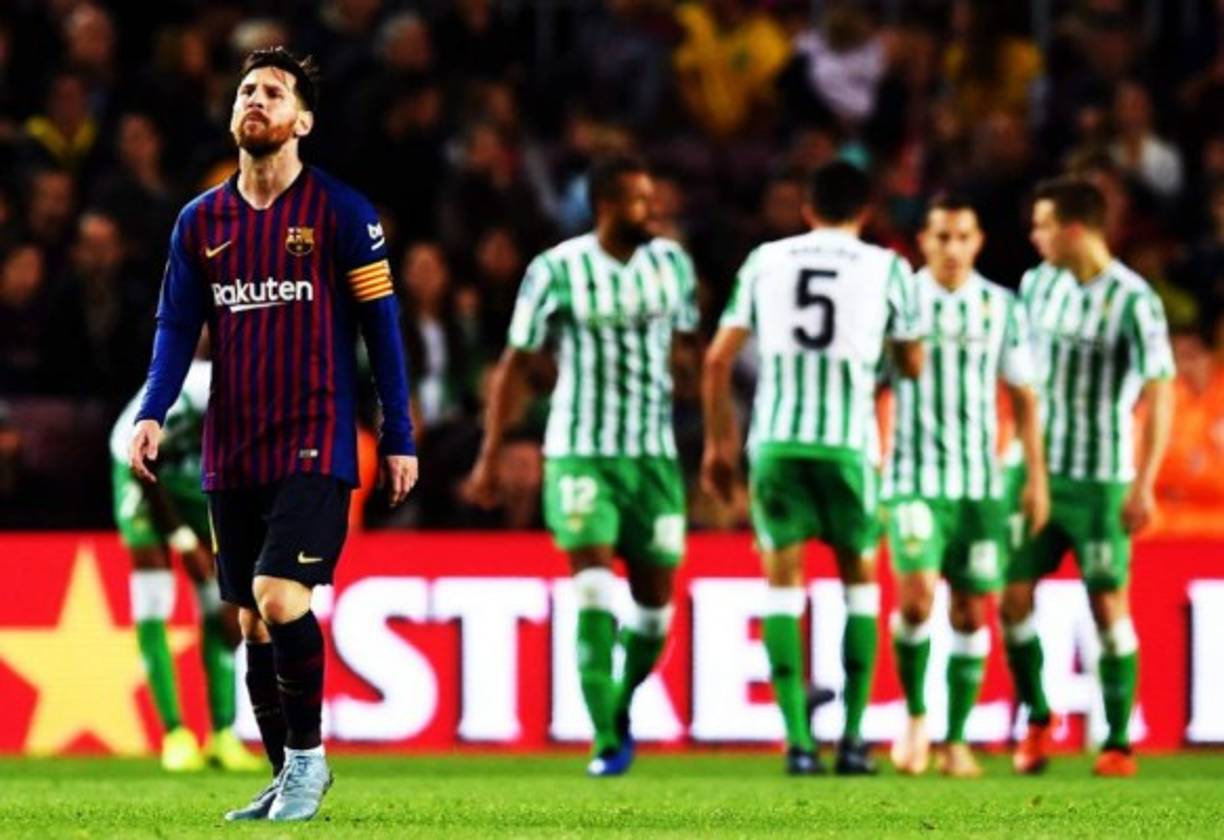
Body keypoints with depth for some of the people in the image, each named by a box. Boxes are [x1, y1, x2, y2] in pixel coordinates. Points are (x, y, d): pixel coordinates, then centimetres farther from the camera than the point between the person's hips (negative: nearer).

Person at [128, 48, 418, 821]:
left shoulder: (340, 212, -3)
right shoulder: (202, 221, 10)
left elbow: (381, 323, -1)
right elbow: (178, 324, 10)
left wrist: (399, 438, -3)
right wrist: (153, 414, -7)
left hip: (314, 446, -5)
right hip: (233, 453, 5)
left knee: (280, 598, -20)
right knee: (253, 622, 7)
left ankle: (307, 757, -2)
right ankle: (289, 779, 20)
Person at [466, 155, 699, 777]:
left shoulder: (671, 263, 4)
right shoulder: (557, 270, -7)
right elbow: (514, 364, 0)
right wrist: (490, 458, -1)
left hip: (654, 453, 4)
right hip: (580, 452, -4)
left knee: (656, 599, 4)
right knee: (595, 591, -15)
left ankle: (621, 707, 31)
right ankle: (606, 741, -13)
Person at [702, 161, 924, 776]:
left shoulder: (765, 261, 10)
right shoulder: (886, 269, 5)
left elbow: (718, 360, 10)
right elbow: (912, 366, 12)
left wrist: (718, 441, 19)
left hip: (775, 440, 1)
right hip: (848, 442, -1)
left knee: (782, 583, 5)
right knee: (859, 580, 14)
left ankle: (798, 741, -4)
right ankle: (853, 738, 9)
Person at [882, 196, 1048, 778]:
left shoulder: (1002, 309, 5)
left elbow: (1023, 397, 10)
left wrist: (1037, 477, 5)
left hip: (981, 483, 2)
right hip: (914, 479, -2)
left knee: (970, 611, 3)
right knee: (917, 596, -19)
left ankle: (957, 740, 13)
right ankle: (915, 715, 1)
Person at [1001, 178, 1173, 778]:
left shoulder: (1134, 301, -12)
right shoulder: (1037, 285, 5)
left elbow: (1160, 394, -13)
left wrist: (1144, 486, -18)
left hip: (1101, 480, -5)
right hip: (1037, 472, 5)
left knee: (1109, 607, -2)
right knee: (1014, 598, -1)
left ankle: (1119, 744, 6)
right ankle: (1036, 718, 18)